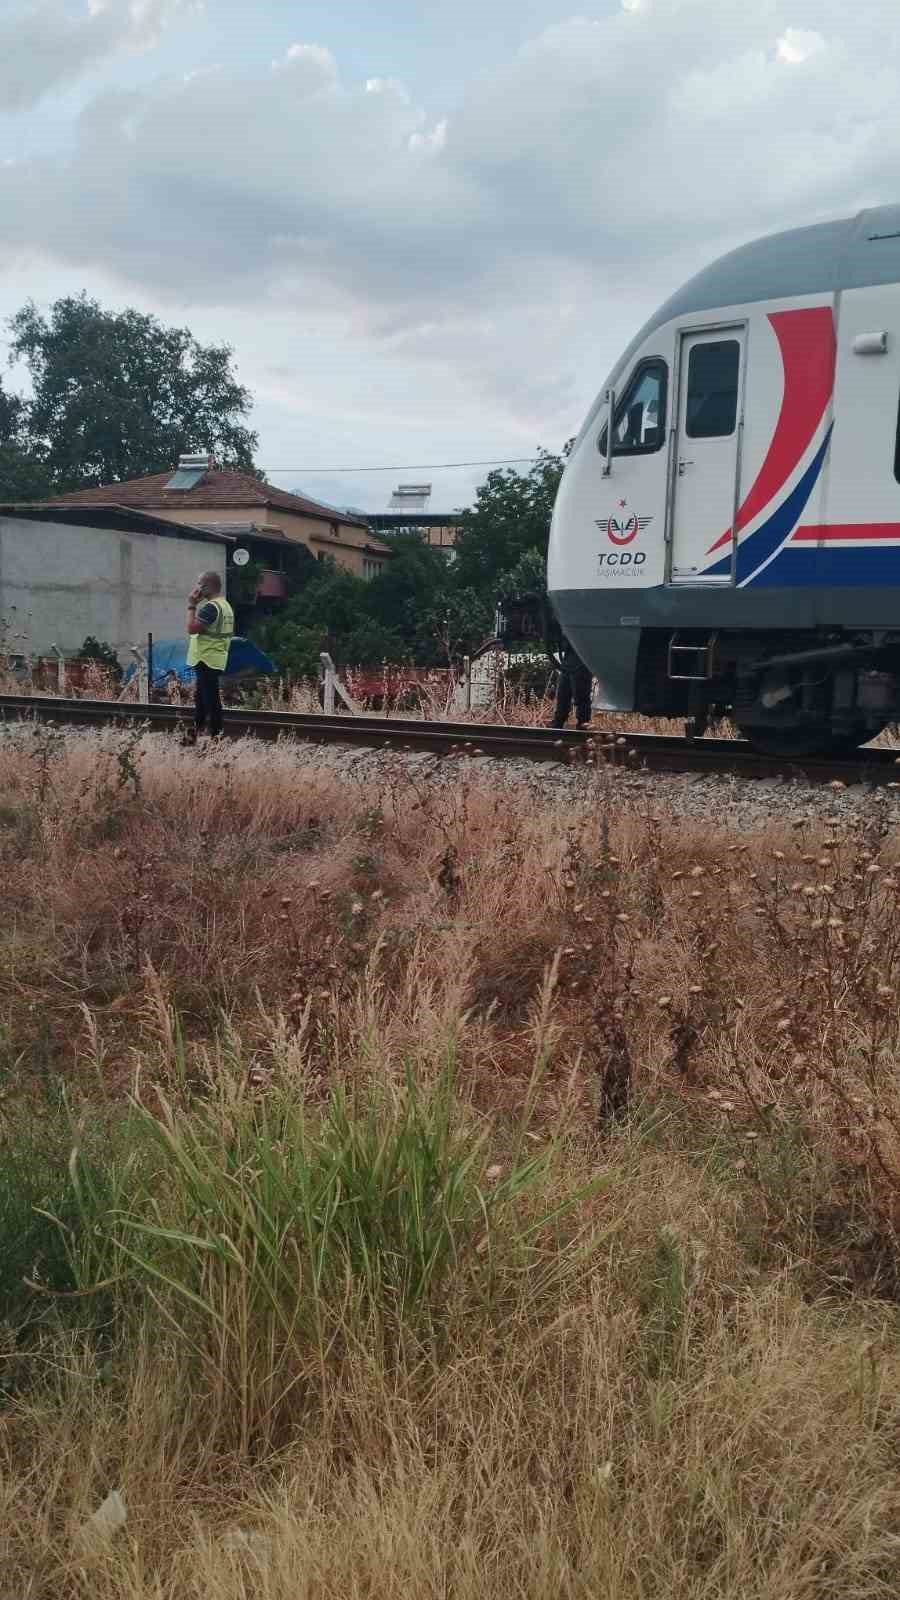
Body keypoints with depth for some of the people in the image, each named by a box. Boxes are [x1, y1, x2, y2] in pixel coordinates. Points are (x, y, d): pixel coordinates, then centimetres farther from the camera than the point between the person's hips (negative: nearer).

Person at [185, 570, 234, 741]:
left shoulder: (211, 606, -18)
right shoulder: (224, 605, 15)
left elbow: (192, 628, -22)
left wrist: (191, 605, -15)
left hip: (207, 661, -11)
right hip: (214, 660, 11)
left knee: (210, 699, -7)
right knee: (201, 698, 17)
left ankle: (216, 737, -4)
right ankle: (196, 734, 25)